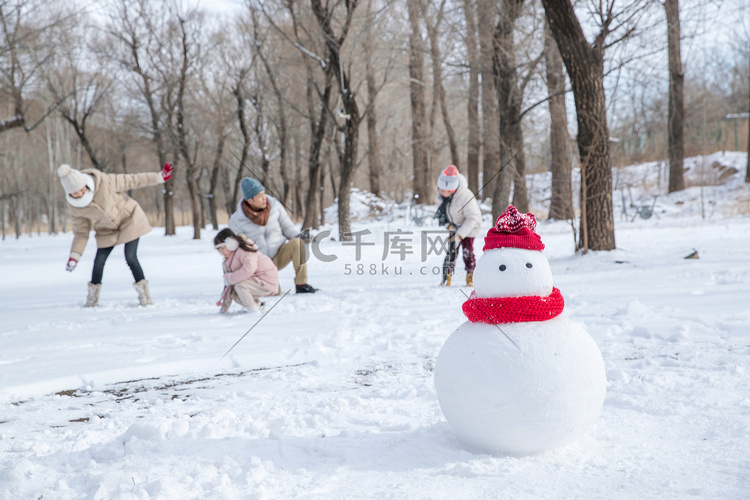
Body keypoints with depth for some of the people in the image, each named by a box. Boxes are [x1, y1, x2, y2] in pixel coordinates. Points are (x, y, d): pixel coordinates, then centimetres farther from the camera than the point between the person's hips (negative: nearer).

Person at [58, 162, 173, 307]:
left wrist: (159, 177, -12)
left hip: (129, 219, -3)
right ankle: (92, 297, 20)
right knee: (99, 261, -2)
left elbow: (130, 180, -16)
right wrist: (74, 256, -10)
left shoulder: (103, 182, -27)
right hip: (107, 230, 3)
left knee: (130, 258, -15)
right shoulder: (75, 207, -15)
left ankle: (143, 291, 2)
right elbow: (81, 232, -3)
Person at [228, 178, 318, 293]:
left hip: (279, 256, 1)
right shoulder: (237, 220, -13)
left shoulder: (275, 205, -7)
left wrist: (300, 237, -17)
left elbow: (287, 227, 5)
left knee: (298, 243, -28)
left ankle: (301, 284, -20)